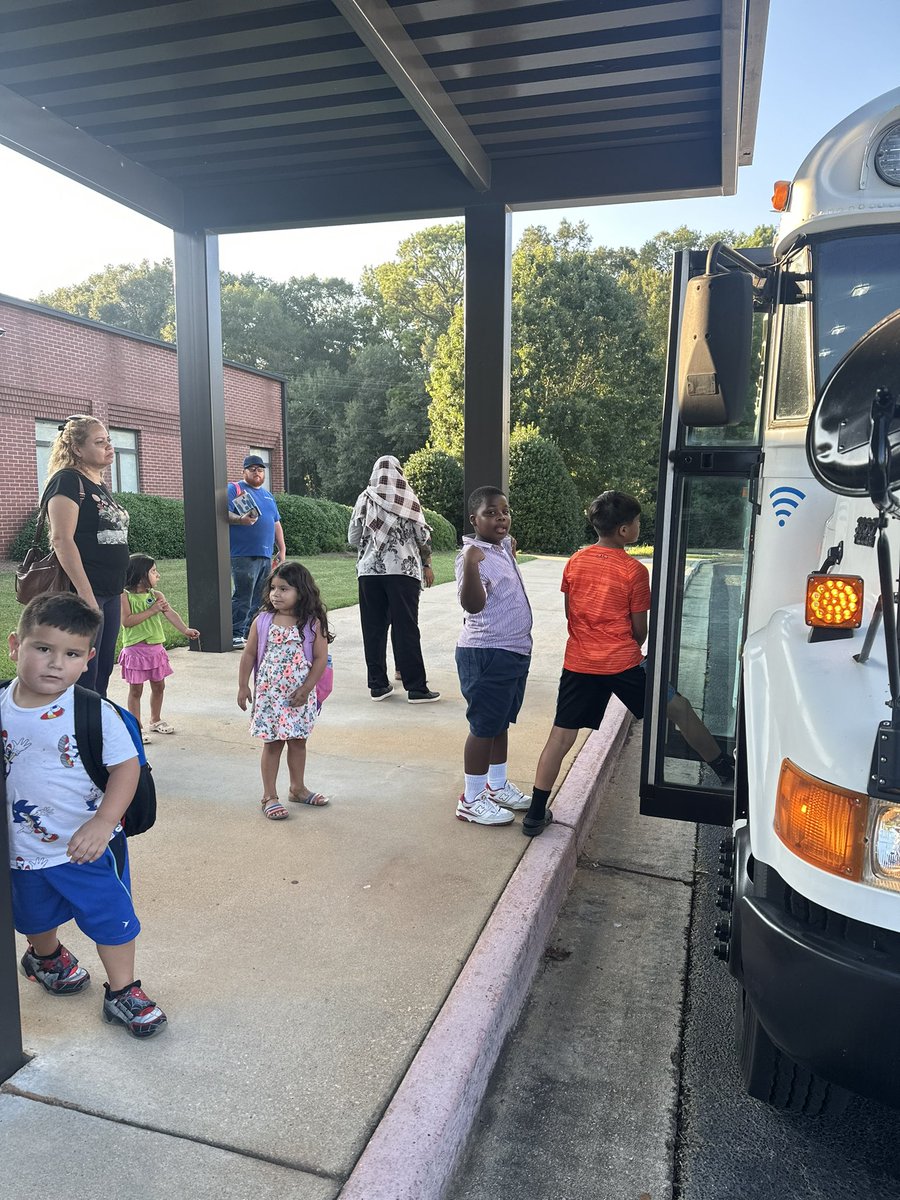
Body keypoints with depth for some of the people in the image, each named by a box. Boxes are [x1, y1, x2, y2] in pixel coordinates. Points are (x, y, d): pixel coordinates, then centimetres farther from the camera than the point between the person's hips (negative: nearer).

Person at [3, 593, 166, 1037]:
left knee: (112, 917, 6)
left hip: (88, 846, -4)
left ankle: (121, 992, 29)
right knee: (36, 917, 28)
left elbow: (126, 766, -18)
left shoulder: (95, 712, -20)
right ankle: (46, 956, 60)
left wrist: (103, 822, -26)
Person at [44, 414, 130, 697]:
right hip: (83, 593, -9)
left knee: (102, 674, 14)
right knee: (83, 678, -5)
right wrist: (86, 595, -24)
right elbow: (61, 540, -19)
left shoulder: (100, 487, 17)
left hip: (109, 594, 9)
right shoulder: (67, 480, -9)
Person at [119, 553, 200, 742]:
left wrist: (185, 630, -27)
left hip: (156, 647, 5)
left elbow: (170, 613, -12)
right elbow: (126, 621, -20)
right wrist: (151, 610, -22)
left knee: (158, 686, 15)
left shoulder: (156, 595, 2)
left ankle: (155, 721, 34)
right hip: (135, 648, -5)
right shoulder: (125, 596, -11)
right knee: (136, 690, 3)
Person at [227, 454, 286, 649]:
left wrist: (281, 549, 18)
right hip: (244, 555, -7)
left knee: (260, 598, 8)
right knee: (243, 597, -10)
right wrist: (240, 519, -30)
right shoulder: (234, 489, 2)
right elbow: (225, 513, -11)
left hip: (266, 556, 7)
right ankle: (235, 635, -4)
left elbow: (277, 524, 25)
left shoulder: (268, 495, 24)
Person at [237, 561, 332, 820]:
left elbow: (320, 657, -7)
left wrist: (306, 688, -13)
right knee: (272, 743, 5)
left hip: (299, 695, 0)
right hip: (269, 693, 0)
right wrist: (243, 686, 1)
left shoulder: (312, 623, -8)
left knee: (298, 741, 13)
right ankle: (269, 796, 16)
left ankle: (297, 788, 32)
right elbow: (249, 654, 3)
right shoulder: (262, 621, -3)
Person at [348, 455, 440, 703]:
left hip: (369, 569, 2)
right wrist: (427, 564, 13)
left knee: (373, 629, 8)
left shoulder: (365, 499, 5)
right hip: (403, 569, -2)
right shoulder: (407, 497, 0)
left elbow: (353, 538, 7)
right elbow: (423, 535, 0)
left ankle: (378, 685, 11)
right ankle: (416, 687, 1)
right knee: (406, 629, 0)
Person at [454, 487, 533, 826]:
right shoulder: (473, 555, -19)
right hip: (486, 655, -9)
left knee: (502, 722, 20)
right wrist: (470, 567, -49)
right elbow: (473, 604, -37)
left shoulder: (503, 548, 9)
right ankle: (472, 800, 13)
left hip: (515, 651, 9)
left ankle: (497, 785, 36)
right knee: (484, 727, 0)